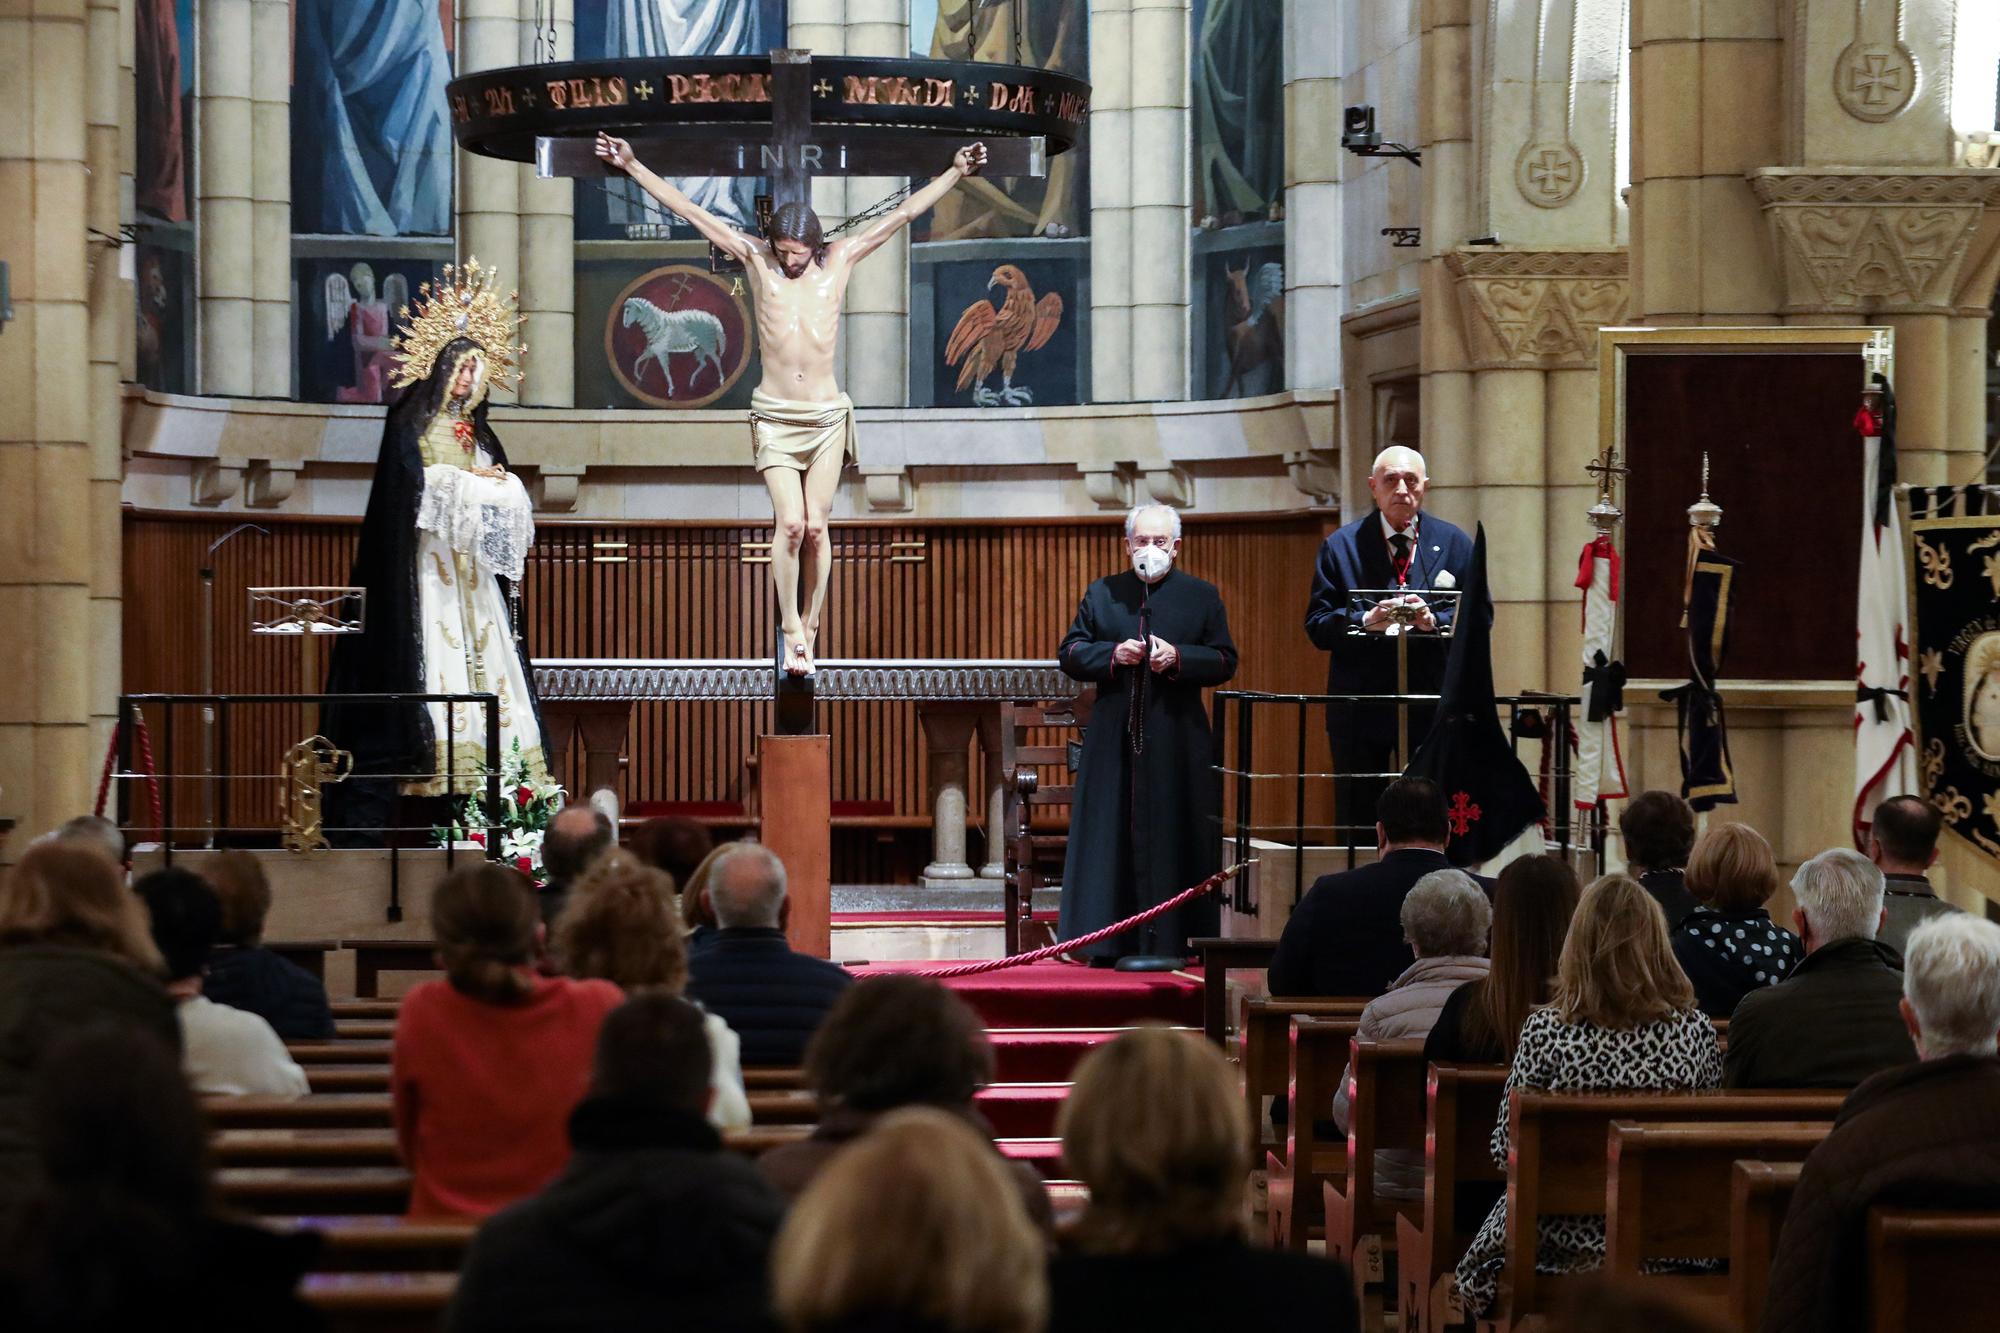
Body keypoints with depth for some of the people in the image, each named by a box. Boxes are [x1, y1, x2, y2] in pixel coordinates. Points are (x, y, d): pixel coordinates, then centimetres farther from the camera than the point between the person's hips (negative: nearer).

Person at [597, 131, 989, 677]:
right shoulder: (757, 260, 1)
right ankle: (791, 629, 0)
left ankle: (808, 628, 12)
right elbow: (689, 211, 1)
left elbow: (903, 213, 6)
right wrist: (633, 166, 1)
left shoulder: (839, 260, 2)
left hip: (827, 416, 1)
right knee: (790, 523, -12)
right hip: (775, 416, -1)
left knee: (816, 526, 0)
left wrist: (955, 172, 6)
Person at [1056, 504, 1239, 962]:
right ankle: (1111, 941, 3)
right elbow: (1069, 653, 8)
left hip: (1177, 740, -1)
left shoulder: (1202, 597, 8)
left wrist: (1177, 658, -14)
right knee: (1112, 837, 0)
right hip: (1114, 739, 1)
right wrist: (1113, 654, -9)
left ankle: (1173, 940, 0)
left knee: (1173, 837, -2)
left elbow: (1224, 661, 2)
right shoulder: (1101, 594, 12)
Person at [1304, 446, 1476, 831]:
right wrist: (1364, 622, -19)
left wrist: (1434, 622, -17)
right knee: (1357, 822, 3)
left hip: (1434, 708, 0)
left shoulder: (1456, 545, 8)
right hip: (1360, 710, 0)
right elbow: (1317, 626, 0)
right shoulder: (1341, 547, 5)